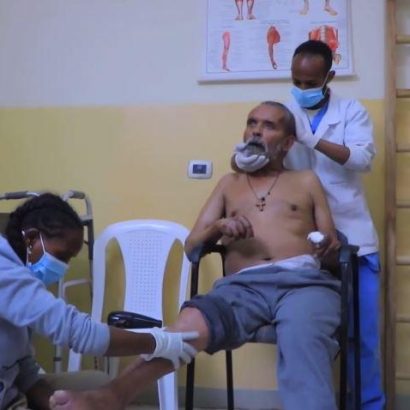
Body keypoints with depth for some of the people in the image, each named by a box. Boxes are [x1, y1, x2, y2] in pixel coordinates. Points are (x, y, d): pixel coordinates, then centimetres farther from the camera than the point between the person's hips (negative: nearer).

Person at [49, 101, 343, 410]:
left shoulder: (306, 181, 26)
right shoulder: (229, 183, 31)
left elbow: (331, 243, 20)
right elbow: (191, 246, 23)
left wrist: (329, 245, -5)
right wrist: (218, 227, 1)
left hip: (303, 280, -1)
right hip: (244, 285, 1)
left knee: (303, 344, -38)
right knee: (190, 322, -34)